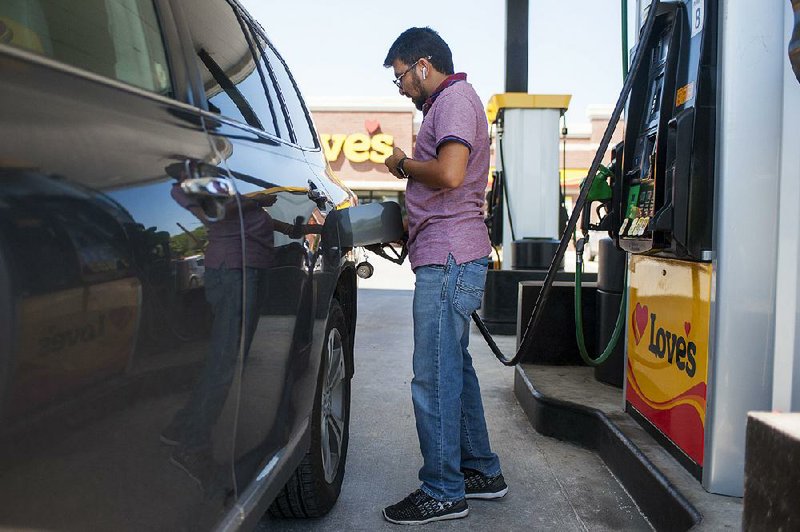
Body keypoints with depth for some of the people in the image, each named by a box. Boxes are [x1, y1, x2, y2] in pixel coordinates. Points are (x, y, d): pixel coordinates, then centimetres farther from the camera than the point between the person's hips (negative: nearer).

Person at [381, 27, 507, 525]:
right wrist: (405, 221, 19)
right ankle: (481, 471, 28)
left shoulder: (456, 98, -8)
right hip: (450, 257, 11)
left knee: (434, 377, -6)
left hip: (450, 259, -11)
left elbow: (449, 173, -24)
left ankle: (443, 492, 6)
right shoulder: (448, 103, 24)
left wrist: (403, 163, -7)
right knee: (455, 367, 16)